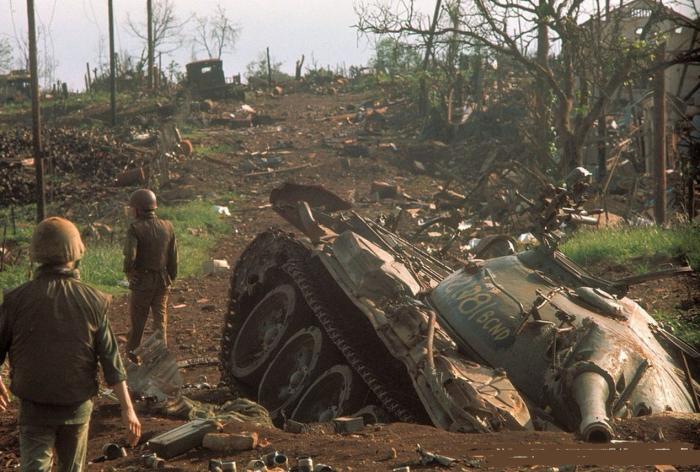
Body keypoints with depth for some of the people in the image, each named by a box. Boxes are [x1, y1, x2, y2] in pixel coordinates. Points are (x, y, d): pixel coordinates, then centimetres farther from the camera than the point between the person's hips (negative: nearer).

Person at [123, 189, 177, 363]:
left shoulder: (135, 228, -15)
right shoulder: (167, 227, -1)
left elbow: (130, 256, -25)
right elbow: (173, 258, 3)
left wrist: (128, 272, -5)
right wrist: (171, 279, 14)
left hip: (141, 281, -3)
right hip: (163, 281, 3)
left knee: (137, 321, 12)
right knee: (160, 319, 10)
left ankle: (132, 355, 28)